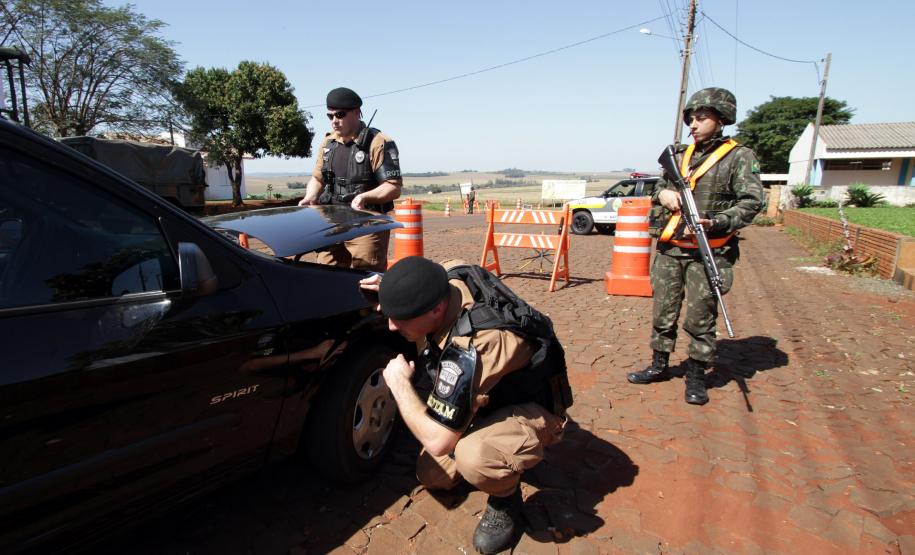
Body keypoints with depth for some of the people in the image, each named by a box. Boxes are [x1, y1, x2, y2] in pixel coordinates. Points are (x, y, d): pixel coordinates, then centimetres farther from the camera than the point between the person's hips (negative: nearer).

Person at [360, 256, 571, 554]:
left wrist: (399, 381, -21)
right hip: (492, 394, 8)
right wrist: (393, 292, -10)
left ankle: (506, 498, -4)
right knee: (431, 475, 7)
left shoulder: (472, 347, -42)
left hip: (532, 409, -8)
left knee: (473, 458, -37)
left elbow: (436, 441, -33)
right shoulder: (446, 275, -19)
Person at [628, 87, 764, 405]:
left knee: (700, 318, 0)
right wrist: (662, 194, 0)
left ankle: (696, 376, 15)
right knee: (663, 312, 11)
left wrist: (715, 223, -22)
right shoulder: (680, 155, 14)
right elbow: (659, 189, 24)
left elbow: (752, 201, -8)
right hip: (670, 249, 5)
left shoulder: (739, 156, -1)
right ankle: (659, 366, 26)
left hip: (708, 252, -5)